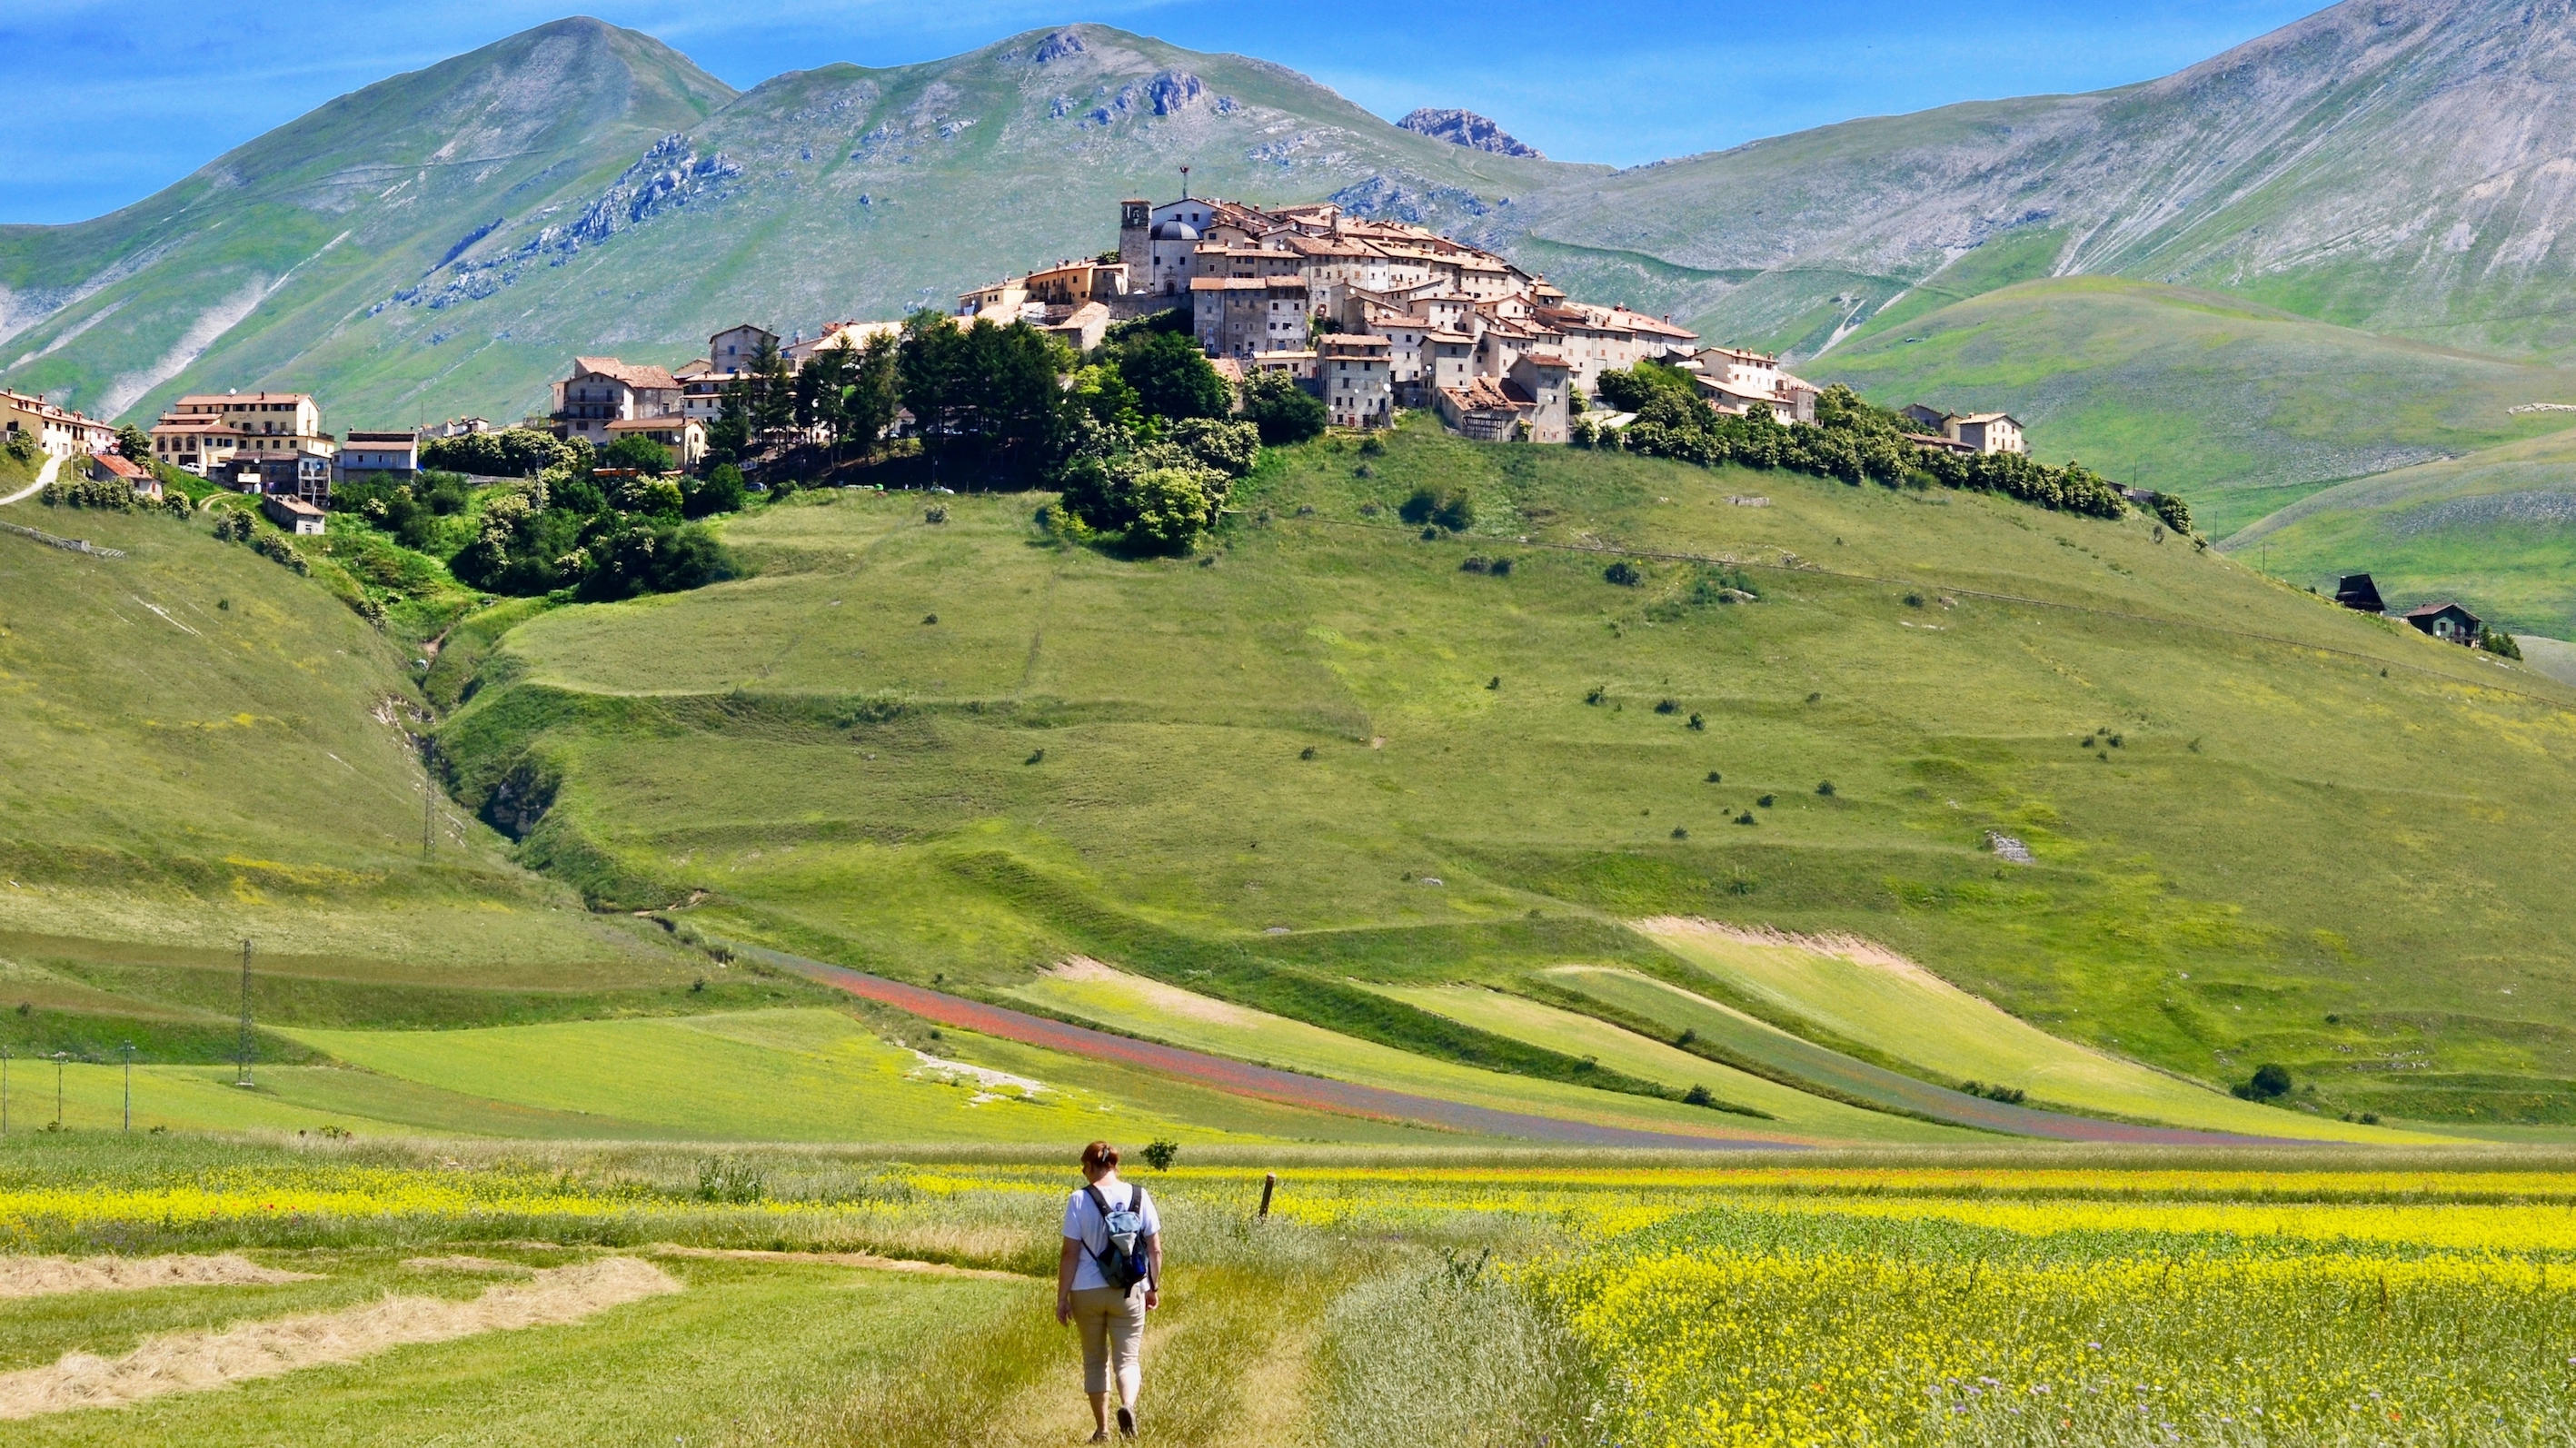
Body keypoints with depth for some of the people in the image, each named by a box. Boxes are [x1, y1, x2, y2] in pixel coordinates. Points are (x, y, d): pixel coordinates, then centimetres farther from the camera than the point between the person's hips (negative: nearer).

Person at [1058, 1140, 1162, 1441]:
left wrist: (1062, 1298, -3)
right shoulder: (1139, 1197, -2)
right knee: (1127, 1358, 7)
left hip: (1087, 1292, -1)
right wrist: (1154, 1287, 14)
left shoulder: (1079, 1201, -9)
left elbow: (1070, 1254, -9)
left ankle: (1102, 1429, 18)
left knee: (1095, 1360, 15)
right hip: (1129, 1292, 1)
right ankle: (1128, 1405, -22)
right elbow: (1155, 1250, 1)